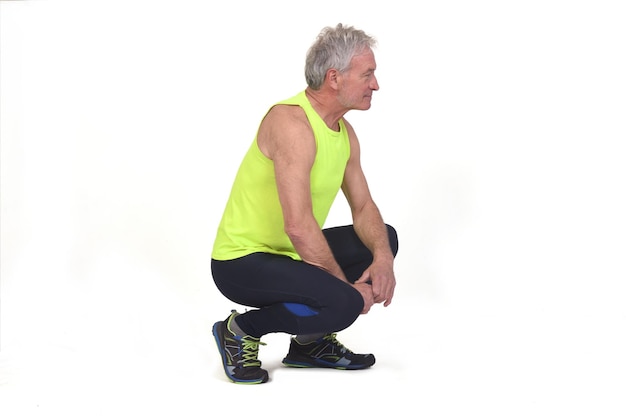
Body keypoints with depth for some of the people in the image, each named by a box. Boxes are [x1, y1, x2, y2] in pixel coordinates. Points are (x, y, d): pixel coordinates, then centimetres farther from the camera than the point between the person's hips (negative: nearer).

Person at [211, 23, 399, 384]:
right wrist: (346, 285, -21)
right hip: (242, 262, -10)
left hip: (289, 253, 10)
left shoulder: (345, 132, 5)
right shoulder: (291, 122, -24)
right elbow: (299, 225, -31)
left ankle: (311, 342, 14)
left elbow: (364, 208, 9)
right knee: (343, 303, -28)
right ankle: (241, 330, -4)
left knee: (384, 239, 11)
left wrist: (383, 258, -12)